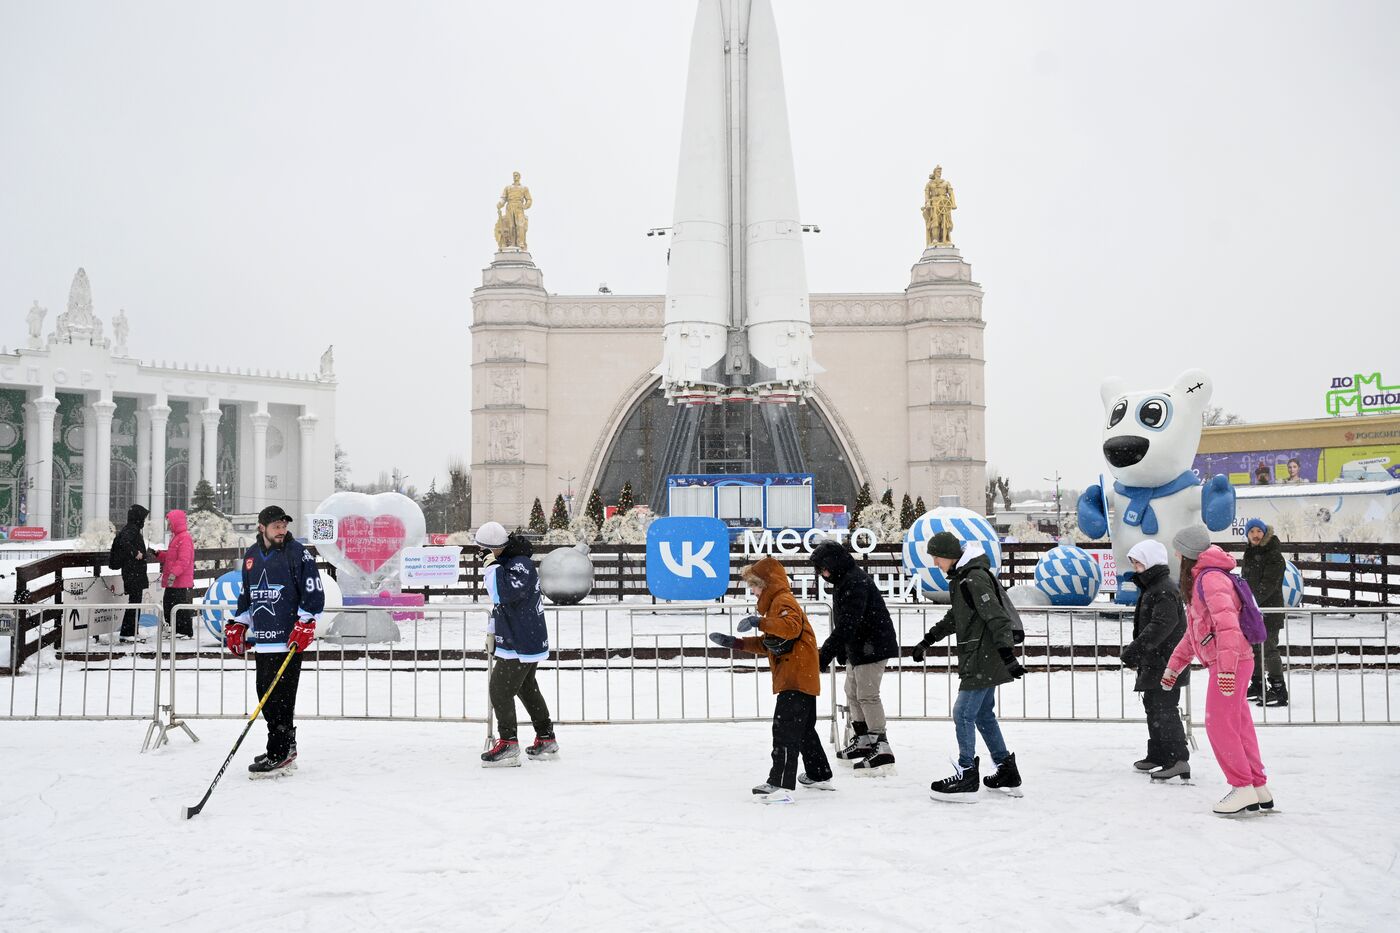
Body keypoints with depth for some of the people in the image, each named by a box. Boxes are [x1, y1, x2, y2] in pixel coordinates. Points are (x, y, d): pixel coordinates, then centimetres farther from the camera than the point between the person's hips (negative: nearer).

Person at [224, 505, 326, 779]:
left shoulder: (298, 553, -6)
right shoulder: (251, 555, 13)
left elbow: (314, 593, -8)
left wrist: (305, 624, -16)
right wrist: (238, 625, 19)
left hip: (289, 639, -7)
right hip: (261, 639, 7)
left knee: (280, 697, -8)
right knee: (266, 694, 11)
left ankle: (279, 756, -3)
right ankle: (286, 746, 24)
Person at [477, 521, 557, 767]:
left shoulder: (520, 564, -20)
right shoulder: (510, 563, 13)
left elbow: (503, 593, -35)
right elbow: (502, 600, 24)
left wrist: (493, 565, -23)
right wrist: (494, 630, 25)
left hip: (521, 644, -11)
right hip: (530, 641, 11)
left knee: (500, 690, -7)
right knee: (527, 688, 19)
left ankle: (508, 745, -2)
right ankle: (546, 740, 28)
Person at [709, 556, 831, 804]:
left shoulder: (783, 601, -11)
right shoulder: (777, 603, 22)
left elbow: (792, 626, -33)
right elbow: (766, 644, 23)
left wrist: (760, 621, -36)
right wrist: (734, 642, 17)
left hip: (796, 679, -11)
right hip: (803, 679, 11)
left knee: (785, 730, -15)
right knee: (804, 730, 20)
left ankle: (780, 785, -19)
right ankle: (819, 776, 31)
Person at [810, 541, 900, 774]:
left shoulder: (855, 582, -22)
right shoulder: (844, 581, 13)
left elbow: (847, 625, -29)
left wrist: (825, 654, -30)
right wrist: (828, 651, 18)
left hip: (872, 647, -11)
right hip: (858, 647, 11)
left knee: (867, 695, -11)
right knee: (853, 692, 18)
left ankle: (882, 751, -10)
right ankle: (863, 741, 31)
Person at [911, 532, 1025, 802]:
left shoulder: (975, 579, -18)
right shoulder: (962, 577, 14)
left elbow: (996, 617, -24)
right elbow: (955, 617, 27)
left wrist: (1007, 655, -29)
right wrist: (928, 640, 30)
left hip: (983, 660, -10)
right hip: (979, 660, 10)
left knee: (964, 713, -7)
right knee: (983, 714, 15)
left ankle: (967, 776, 0)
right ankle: (1007, 773, 23)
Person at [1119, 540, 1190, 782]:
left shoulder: (1165, 590, -17)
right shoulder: (1151, 588, 17)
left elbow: (1161, 626, -27)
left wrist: (1134, 649, -28)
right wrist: (1134, 651, 15)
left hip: (1165, 663, -11)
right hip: (1154, 663, 11)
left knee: (1164, 710, -12)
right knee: (1153, 707, 18)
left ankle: (1178, 759, -11)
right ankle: (1158, 755, 29)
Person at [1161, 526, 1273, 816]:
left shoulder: (1210, 578, -14)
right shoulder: (1199, 580, 20)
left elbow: (1227, 622, -26)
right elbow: (1194, 631, 26)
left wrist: (1226, 667, -32)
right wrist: (1174, 666, 27)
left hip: (1231, 663, -10)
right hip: (1225, 665, 10)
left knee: (1219, 725, -6)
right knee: (1238, 727, 12)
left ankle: (1243, 788, 0)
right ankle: (1259, 789, 18)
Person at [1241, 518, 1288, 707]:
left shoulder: (1274, 555, -11)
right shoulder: (1249, 553, 14)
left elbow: (1269, 584, -20)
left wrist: (1253, 601, -28)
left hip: (1269, 609, -8)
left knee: (1268, 648, -11)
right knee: (1253, 647, 15)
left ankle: (1279, 691, -8)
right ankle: (1257, 685, 26)